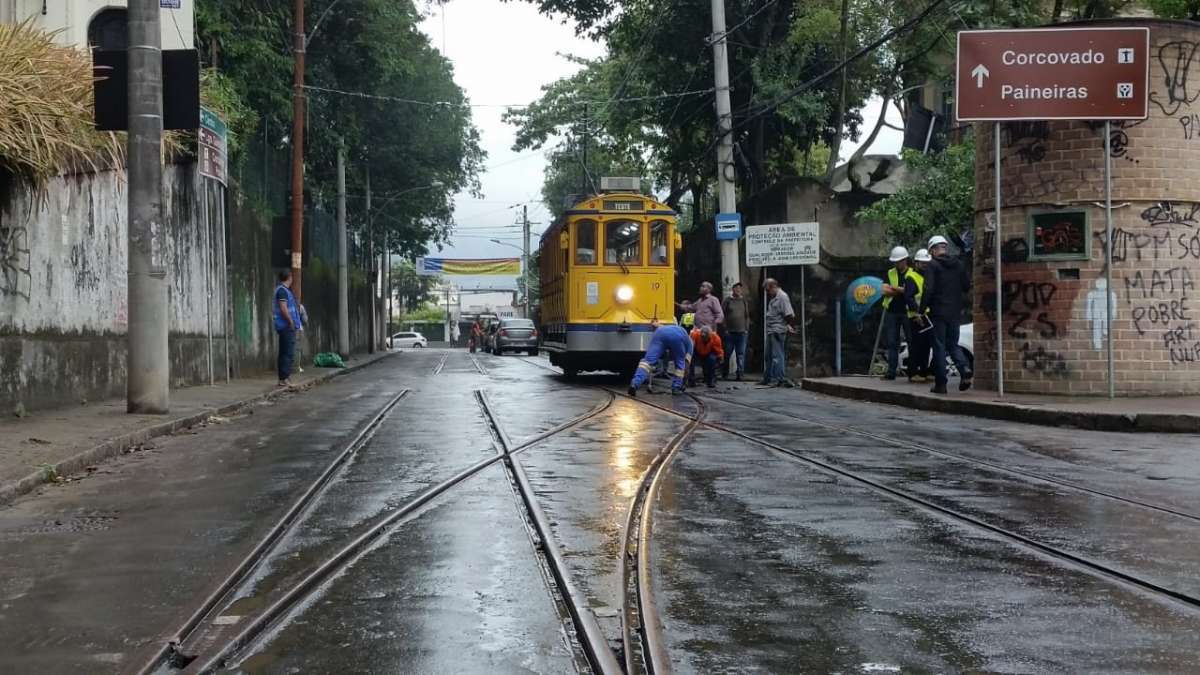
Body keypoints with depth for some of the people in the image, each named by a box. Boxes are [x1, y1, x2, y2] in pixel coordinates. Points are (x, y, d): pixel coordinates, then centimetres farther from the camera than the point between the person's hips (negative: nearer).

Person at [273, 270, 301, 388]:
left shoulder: (283, 290, 18)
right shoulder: (283, 291, -13)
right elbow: (283, 308, -22)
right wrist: (291, 321, -16)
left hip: (285, 327, 11)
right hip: (287, 326, -11)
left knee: (284, 353, 12)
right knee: (288, 353, -12)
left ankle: (283, 378, 16)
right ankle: (284, 378, -14)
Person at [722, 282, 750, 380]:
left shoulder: (744, 301, 12)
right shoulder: (728, 300, 3)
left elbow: (747, 316, 15)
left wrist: (747, 328, 6)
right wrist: (725, 328, -4)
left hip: (742, 332, 2)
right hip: (730, 332, -2)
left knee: (741, 354, -1)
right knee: (727, 354, 3)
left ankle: (740, 373, 1)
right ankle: (725, 374, 13)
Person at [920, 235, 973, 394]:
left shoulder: (933, 265, -10)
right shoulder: (959, 265, 7)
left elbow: (928, 290, -16)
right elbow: (967, 286, 9)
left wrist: (922, 311, -10)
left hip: (938, 312, -5)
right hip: (955, 312, 5)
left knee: (939, 347, 2)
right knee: (953, 344, 16)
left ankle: (941, 383, 3)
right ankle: (964, 368, -9)